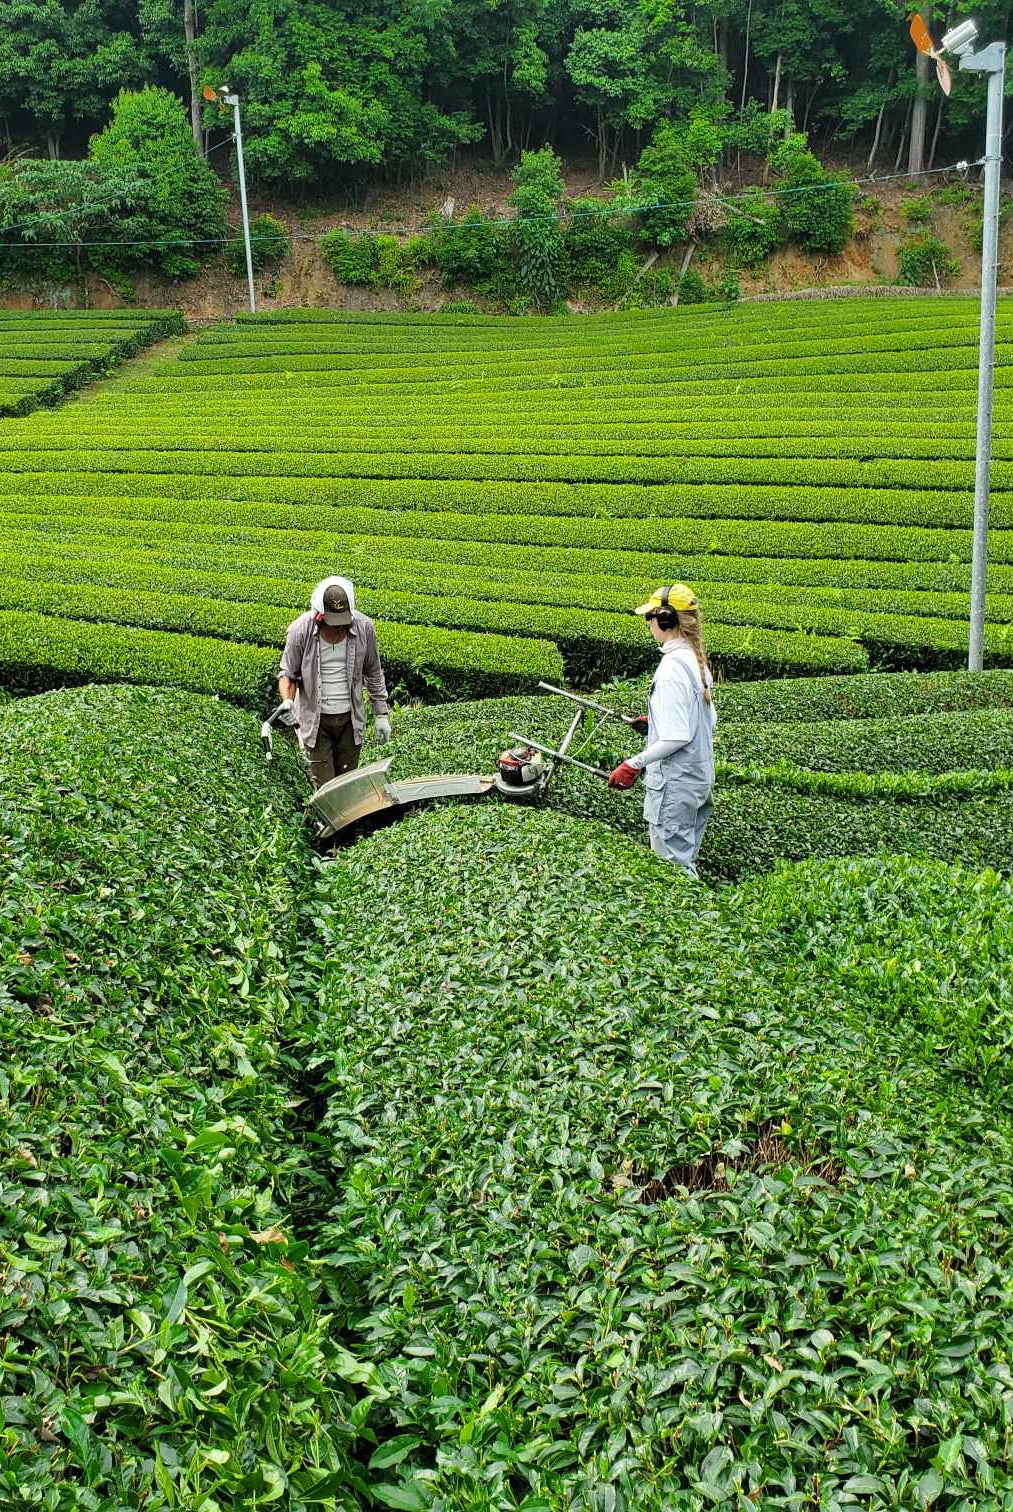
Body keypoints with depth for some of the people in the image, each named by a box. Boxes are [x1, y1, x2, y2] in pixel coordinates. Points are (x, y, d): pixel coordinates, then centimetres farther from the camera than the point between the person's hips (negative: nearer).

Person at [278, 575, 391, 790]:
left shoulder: (364, 627, -8)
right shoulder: (300, 631, -14)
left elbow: (373, 674, 5)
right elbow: (288, 674, -2)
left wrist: (382, 715, 7)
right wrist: (287, 702, -23)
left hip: (350, 718, 2)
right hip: (315, 719, -2)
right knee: (323, 788, -2)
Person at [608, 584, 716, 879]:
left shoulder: (672, 666, -23)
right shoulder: (697, 659, 6)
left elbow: (678, 737, -26)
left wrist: (634, 764, -20)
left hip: (674, 787, -10)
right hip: (700, 777, 10)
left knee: (673, 864, 1)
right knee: (686, 859, 21)